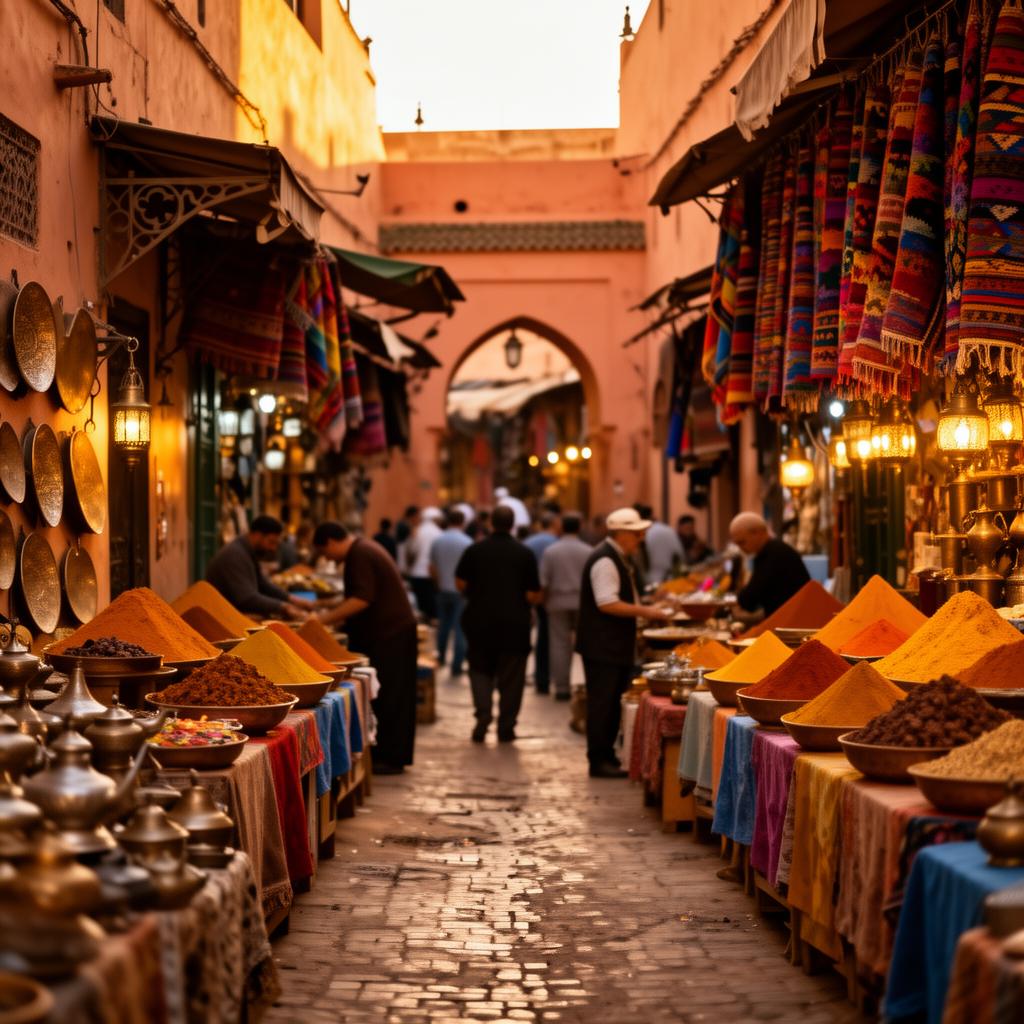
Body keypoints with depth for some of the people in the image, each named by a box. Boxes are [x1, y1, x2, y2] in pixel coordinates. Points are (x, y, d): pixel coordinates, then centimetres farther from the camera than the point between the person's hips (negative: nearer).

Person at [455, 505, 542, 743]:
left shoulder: (475, 550, -3)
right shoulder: (524, 554, -6)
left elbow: (460, 583, 0)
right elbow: (533, 595, -8)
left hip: (480, 621, 1)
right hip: (515, 625, -1)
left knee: (481, 670, 13)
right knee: (511, 678, 7)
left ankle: (483, 716, -7)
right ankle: (506, 728, 7)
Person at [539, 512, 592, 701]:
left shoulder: (550, 551, -4)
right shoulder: (588, 551, -5)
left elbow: (544, 582, -4)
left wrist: (545, 601, 9)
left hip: (558, 602, 0)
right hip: (582, 601, 0)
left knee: (560, 645, 4)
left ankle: (561, 687, 4)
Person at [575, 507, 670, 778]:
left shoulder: (616, 558, 16)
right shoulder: (605, 561, -18)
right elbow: (607, 603, -26)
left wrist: (640, 610, 18)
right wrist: (643, 611, -22)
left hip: (614, 646, 11)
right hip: (603, 647, -11)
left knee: (611, 704, 15)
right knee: (603, 704, -6)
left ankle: (607, 756, 22)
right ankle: (599, 761, -1)